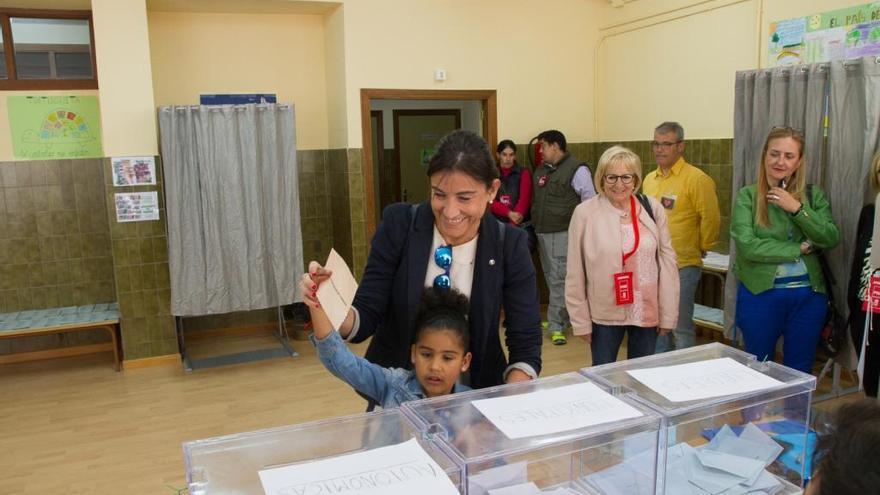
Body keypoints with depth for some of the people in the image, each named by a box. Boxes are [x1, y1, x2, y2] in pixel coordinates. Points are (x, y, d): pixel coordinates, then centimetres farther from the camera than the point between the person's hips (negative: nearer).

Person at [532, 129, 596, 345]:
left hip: (563, 233, -8)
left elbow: (590, 201, -8)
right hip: (542, 233, 8)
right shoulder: (541, 170, 15)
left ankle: (556, 326, 0)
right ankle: (565, 317, 26)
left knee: (558, 279, -7)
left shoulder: (576, 169, -8)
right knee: (551, 279, 13)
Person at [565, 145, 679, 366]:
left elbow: (667, 261, 0)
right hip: (604, 314, -2)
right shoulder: (585, 213, -10)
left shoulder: (653, 208, -3)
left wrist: (667, 314, 0)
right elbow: (575, 273, -6)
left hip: (647, 312, 2)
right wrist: (580, 319, -5)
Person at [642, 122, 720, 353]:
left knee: (681, 328, 2)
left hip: (682, 266, -7)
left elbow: (711, 219, -12)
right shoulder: (650, 179, 10)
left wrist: (702, 249, -2)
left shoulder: (696, 179, -12)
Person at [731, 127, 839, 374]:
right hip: (760, 295, -3)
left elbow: (832, 240, -6)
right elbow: (748, 246, -17)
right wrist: (800, 249, -12)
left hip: (809, 295, 3)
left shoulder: (813, 195, 5)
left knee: (800, 372, 15)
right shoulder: (747, 196, -5)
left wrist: (798, 209, -15)